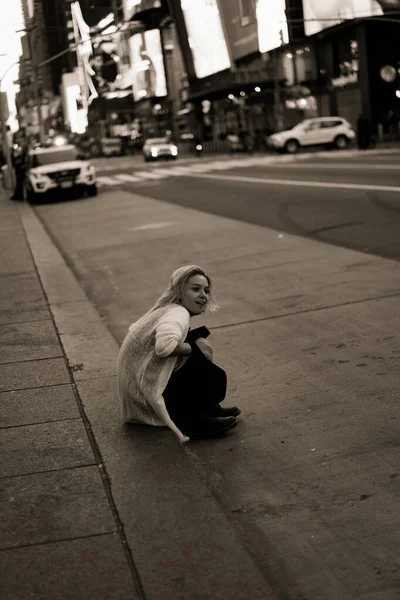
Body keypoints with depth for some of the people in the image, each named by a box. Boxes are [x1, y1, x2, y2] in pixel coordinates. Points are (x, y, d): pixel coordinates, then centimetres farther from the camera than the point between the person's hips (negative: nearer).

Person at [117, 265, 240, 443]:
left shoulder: (166, 309, 8)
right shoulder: (178, 313, -22)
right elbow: (165, 345, -43)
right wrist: (195, 347, -22)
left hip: (139, 383, 10)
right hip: (146, 390, -10)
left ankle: (206, 407, 13)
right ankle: (193, 420, -3)